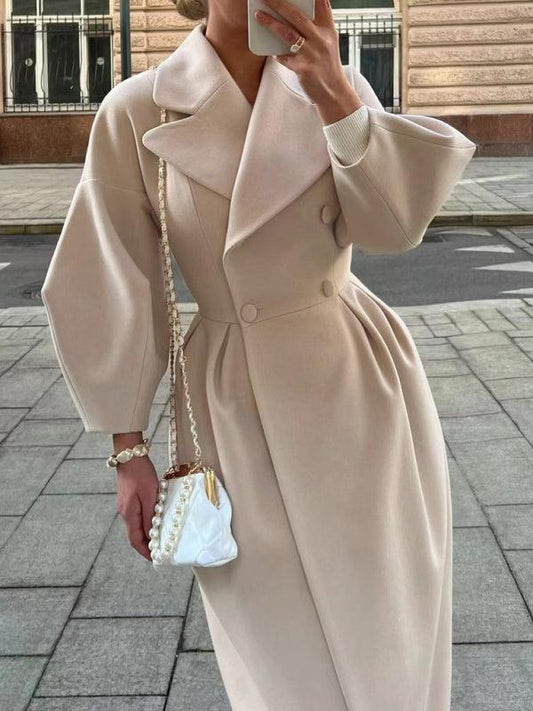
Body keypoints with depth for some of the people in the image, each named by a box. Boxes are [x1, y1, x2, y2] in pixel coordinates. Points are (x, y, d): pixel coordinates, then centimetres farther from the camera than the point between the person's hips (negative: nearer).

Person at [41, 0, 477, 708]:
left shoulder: (334, 85, 1)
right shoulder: (138, 112, -8)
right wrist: (130, 452, -3)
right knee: (285, 651, 11)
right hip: (238, 408, -2)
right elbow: (110, 286, -5)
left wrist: (337, 98, -26)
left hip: (363, 385, 2)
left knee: (389, 633, 13)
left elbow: (394, 225, -11)